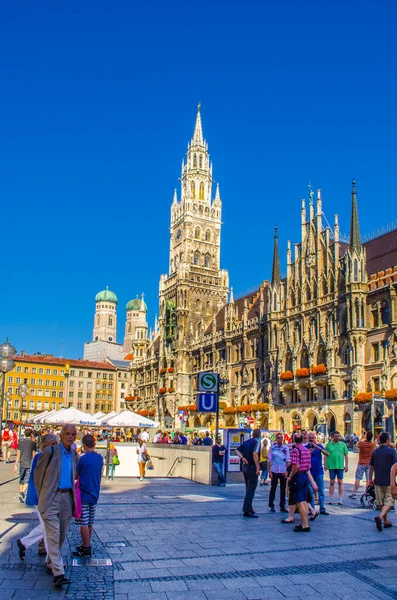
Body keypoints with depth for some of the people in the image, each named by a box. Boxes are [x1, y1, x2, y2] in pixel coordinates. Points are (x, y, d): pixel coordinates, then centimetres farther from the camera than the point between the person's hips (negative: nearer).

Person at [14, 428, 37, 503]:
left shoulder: (21, 442, 5)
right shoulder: (33, 443, -4)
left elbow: (18, 454, 4)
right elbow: (33, 455, -5)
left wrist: (16, 465, 8)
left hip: (22, 464, 4)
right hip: (29, 464, -4)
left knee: (21, 480, 14)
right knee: (27, 480, -3)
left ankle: (21, 495, 18)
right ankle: (22, 493, -22)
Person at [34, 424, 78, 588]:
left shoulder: (74, 455, 9)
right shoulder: (50, 451, -7)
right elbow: (38, 474, 0)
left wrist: (73, 497, 16)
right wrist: (42, 496, 4)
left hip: (67, 498, 6)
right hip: (51, 498, -5)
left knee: (61, 535, 12)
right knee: (53, 534, -9)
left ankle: (50, 564, 30)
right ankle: (58, 573, -9)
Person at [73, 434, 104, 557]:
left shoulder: (83, 459, -15)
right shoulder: (100, 458, 4)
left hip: (83, 495, -7)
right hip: (94, 494, 7)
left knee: (83, 523, 1)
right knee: (89, 523, 16)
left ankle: (86, 548, 6)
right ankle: (86, 545, 25)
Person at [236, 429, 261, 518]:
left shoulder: (246, 442, 11)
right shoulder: (257, 442, -11)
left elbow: (237, 450, 9)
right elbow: (255, 454, -26)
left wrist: (242, 458, -2)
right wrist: (258, 468, -24)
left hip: (245, 466, 8)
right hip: (252, 467, -8)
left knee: (248, 488, 19)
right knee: (251, 489, -4)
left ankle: (249, 508, 28)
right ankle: (246, 510, -6)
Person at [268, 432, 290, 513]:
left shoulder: (286, 448, 2)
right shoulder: (272, 447, -1)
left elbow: (288, 460, 3)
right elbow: (269, 460, 1)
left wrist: (287, 471, -4)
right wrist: (269, 471, -4)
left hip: (283, 472, 1)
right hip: (274, 471, -1)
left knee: (283, 489, 6)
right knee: (273, 488, 3)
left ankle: (282, 506, 15)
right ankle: (271, 505, 12)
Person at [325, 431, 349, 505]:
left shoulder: (343, 444, 4)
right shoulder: (329, 444, 4)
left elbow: (346, 455, 6)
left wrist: (346, 465, 1)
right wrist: (325, 464, -1)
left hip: (340, 466, 0)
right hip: (331, 466, 0)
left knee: (340, 482, 4)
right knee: (332, 482, 6)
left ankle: (340, 499, 9)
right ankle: (331, 499, 12)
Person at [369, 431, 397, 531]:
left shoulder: (375, 452, 4)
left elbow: (371, 467, 9)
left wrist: (370, 479, 19)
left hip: (378, 481, 5)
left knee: (381, 502, 16)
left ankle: (386, 521, 25)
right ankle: (380, 517, -18)